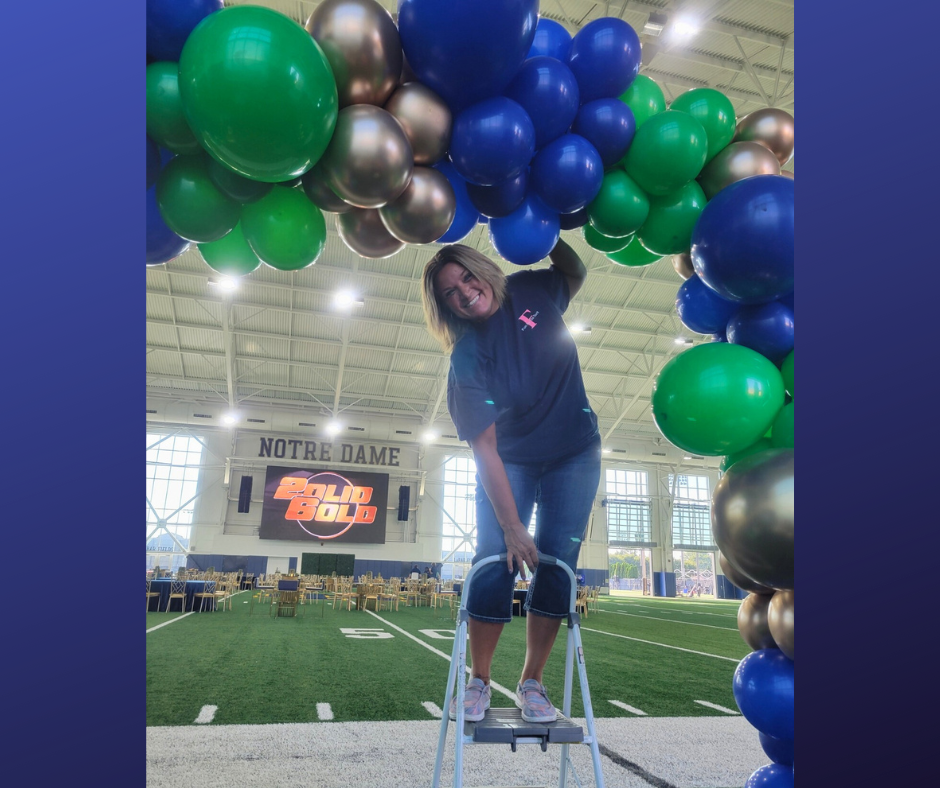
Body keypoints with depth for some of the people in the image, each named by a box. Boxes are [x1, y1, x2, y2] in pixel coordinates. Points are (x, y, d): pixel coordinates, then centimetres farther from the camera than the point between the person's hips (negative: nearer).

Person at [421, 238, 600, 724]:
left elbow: (575, 274, 13)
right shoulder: (468, 358, -21)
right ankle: (478, 681, 8)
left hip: (575, 455, 3)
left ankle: (531, 683, 8)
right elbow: (484, 448, -24)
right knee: (495, 562, -10)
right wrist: (511, 525, -27)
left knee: (556, 564, -3)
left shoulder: (531, 291, -9)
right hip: (509, 464, -3)